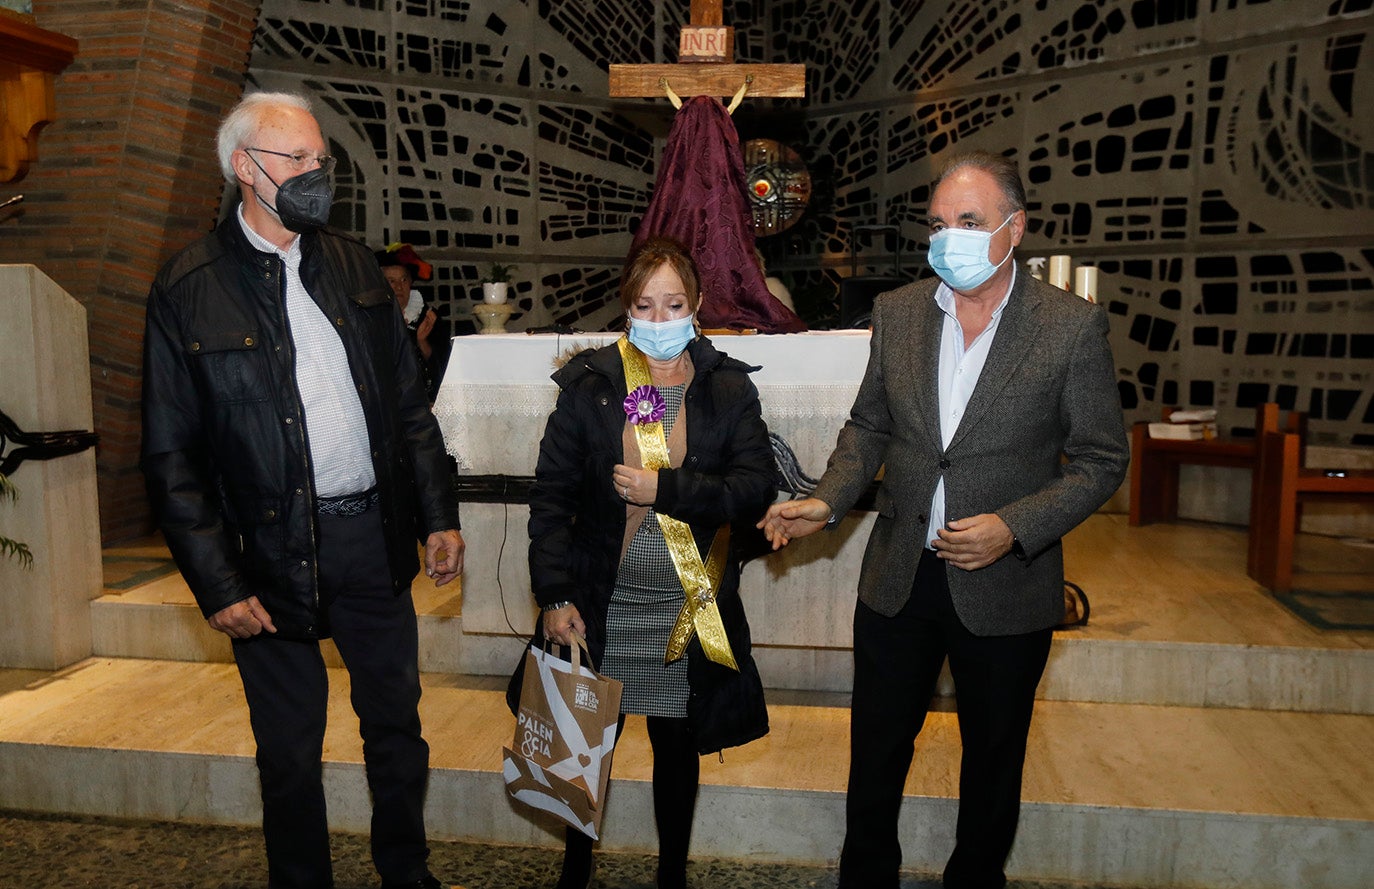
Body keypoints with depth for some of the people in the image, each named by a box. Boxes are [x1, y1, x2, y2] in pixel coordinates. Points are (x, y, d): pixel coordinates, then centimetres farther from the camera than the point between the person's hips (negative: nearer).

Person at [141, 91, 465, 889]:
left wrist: (439, 515, 4)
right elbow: (172, 456, -5)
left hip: (374, 534, 4)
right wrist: (218, 585, -9)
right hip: (272, 552, -3)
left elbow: (410, 403, 9)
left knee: (398, 727, 17)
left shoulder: (354, 265, 6)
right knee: (291, 750, 13)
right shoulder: (189, 290, -7)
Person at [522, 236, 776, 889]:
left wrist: (664, 488, -18)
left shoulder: (728, 388, 0)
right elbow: (551, 496, -2)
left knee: (678, 746, 16)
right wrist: (555, 596, -9)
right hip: (602, 607, 0)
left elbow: (757, 487, -9)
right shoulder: (590, 385, -2)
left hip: (691, 608, 1)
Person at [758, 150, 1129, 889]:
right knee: (876, 747, 17)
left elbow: (1100, 461, -7)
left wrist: (1012, 528, -20)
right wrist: (827, 502, -8)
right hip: (897, 578, 3)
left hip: (1003, 586, -2)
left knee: (992, 758, 18)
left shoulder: (1073, 326, -11)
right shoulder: (897, 311, 0)